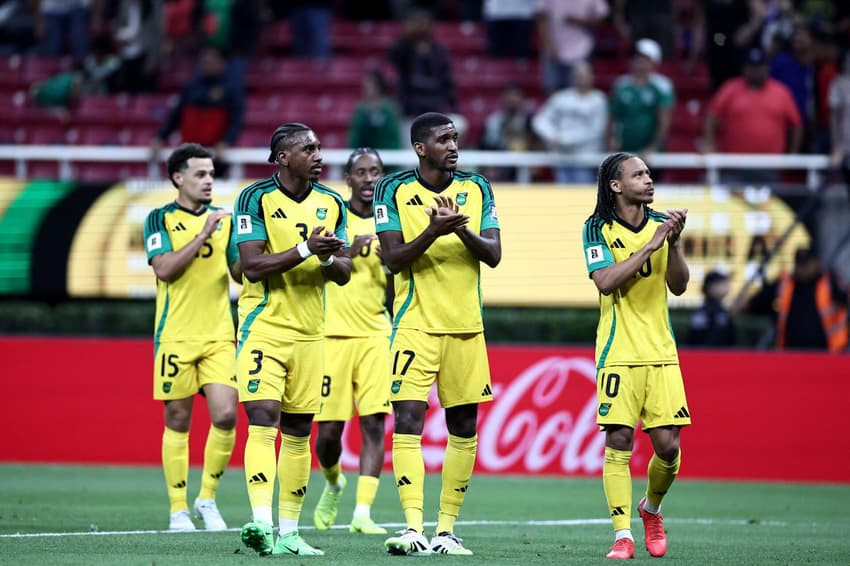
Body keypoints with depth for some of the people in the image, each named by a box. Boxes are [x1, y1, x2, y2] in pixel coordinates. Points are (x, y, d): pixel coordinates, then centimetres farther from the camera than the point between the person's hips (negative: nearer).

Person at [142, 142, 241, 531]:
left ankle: (207, 499, 8)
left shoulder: (224, 219, 11)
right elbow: (164, 269, -13)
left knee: (225, 416, -9)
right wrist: (203, 236, -17)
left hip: (218, 335, 3)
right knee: (177, 422, 1)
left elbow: (240, 273, 14)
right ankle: (178, 510, 9)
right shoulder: (160, 219, 0)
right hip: (175, 336, -3)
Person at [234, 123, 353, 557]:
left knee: (299, 432, 7)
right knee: (263, 422, -17)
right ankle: (261, 522, -26)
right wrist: (305, 249, -22)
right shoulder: (256, 198, -7)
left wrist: (329, 257, -11)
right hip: (264, 327, -6)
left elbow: (344, 273, 11)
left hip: (309, 332, 6)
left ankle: (288, 532, 13)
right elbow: (252, 266, -15)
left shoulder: (331, 204, 10)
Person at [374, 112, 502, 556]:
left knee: (463, 428, 5)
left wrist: (463, 230, -19)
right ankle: (414, 527, -18)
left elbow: (493, 254, 0)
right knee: (407, 423, -14)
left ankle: (446, 530, 12)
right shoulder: (394, 190, -2)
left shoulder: (476, 189, 6)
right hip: (415, 326, -4)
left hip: (466, 327, 4)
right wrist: (434, 231, -24)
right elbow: (393, 258, -9)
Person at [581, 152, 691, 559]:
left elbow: (678, 286, 5)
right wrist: (651, 244, -19)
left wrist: (674, 242, -10)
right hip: (618, 353, -3)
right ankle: (623, 535, -6)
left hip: (661, 352, 3)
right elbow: (605, 281, -16)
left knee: (667, 445, -2)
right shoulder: (598, 229, -2)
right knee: (618, 441, -9)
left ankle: (651, 508, 26)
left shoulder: (660, 224, 9)